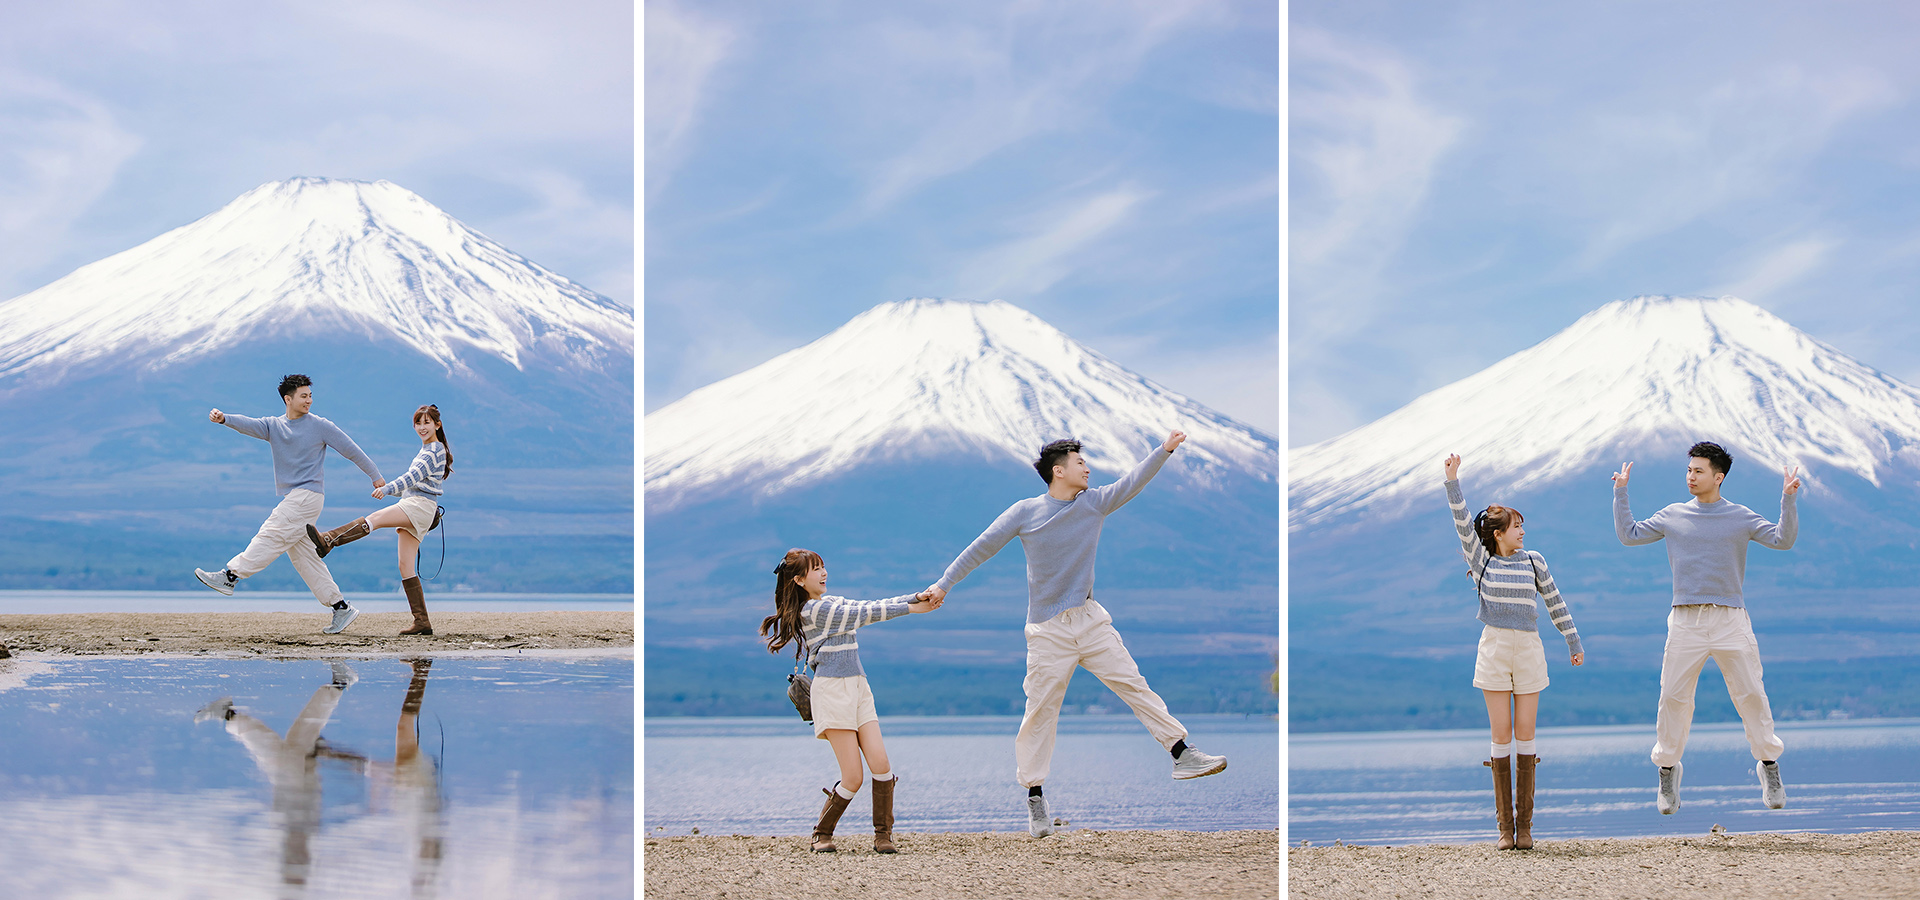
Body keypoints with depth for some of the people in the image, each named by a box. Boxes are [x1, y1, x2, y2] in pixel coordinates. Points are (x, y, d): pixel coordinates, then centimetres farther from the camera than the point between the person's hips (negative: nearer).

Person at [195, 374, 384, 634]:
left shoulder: (320, 426, 0)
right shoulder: (274, 426, 11)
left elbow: (351, 450, 7)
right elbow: (250, 425, -8)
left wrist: (375, 476, 12)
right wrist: (224, 419, -29)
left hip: (309, 494, -6)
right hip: (291, 498, 6)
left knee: (271, 535, -18)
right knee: (303, 557, 4)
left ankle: (230, 576, -24)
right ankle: (341, 608, 7)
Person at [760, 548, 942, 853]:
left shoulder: (834, 603, 20)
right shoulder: (812, 610, -8)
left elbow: (871, 607, 10)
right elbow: (864, 613, -11)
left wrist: (917, 597, -3)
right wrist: (910, 608, -8)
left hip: (858, 689, 8)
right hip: (832, 690, -8)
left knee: (881, 763, -6)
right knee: (853, 777, -9)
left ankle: (883, 835, 3)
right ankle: (822, 834, 10)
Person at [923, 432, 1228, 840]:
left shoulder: (1094, 503, 4)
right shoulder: (1025, 512, -4)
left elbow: (1133, 482, -5)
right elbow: (982, 548, 1)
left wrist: (1165, 449, -19)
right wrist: (944, 584, 1)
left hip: (1090, 620, 3)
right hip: (1047, 630, -3)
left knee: (1134, 685, -3)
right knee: (1040, 710, -1)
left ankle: (1181, 754, 1)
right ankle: (1035, 798, 7)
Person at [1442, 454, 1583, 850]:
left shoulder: (1533, 562, 7)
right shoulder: (1481, 559, 4)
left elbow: (1555, 602, 13)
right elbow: (1462, 521, -6)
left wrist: (1574, 643, 14)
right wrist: (1452, 478, -16)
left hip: (1529, 651, 1)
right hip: (1494, 649, -1)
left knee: (1525, 735, 1)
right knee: (1501, 736, -1)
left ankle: (1525, 824, 4)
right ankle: (1505, 825, 2)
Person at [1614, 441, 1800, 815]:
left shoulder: (1741, 518, 7)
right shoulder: (1673, 516, 12)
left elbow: (1783, 540, -2)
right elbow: (1628, 535, 17)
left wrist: (1788, 499, -12)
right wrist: (1620, 493, 12)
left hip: (1730, 620, -1)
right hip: (1686, 622, 1)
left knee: (1751, 695, -4)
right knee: (1673, 697, -1)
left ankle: (1769, 764, 8)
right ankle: (1668, 770, 11)